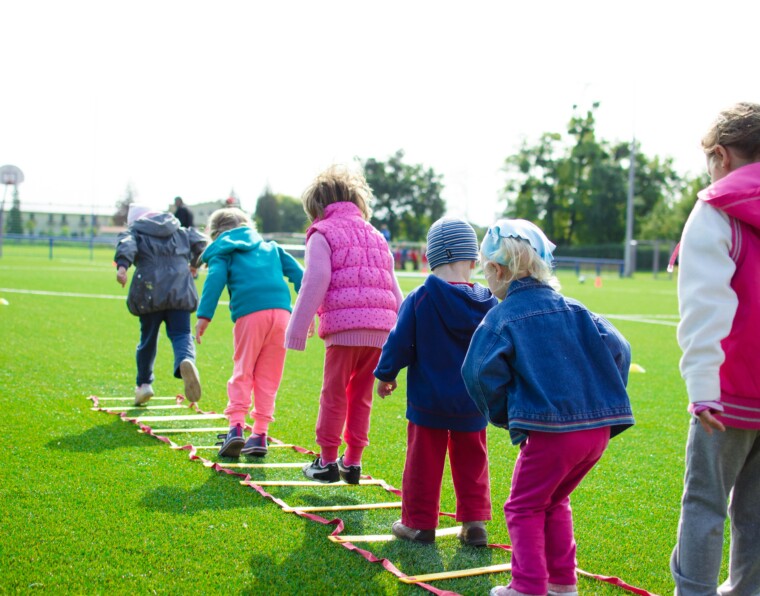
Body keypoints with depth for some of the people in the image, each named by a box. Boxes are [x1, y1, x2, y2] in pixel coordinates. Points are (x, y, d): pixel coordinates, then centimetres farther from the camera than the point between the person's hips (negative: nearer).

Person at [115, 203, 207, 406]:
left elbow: (126, 245, -8)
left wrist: (122, 265, -26)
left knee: (148, 338, 13)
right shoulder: (180, 231, 23)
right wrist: (194, 264, 30)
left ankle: (144, 383, 23)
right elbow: (200, 241, 13)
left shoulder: (135, 231, 13)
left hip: (150, 292, -1)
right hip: (180, 291, 1)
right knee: (181, 334, -2)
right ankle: (186, 361, -36)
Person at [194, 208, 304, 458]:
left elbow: (215, 279, -2)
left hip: (250, 314, -3)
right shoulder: (270, 247, 29)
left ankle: (236, 426, -8)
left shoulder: (222, 252, 17)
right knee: (268, 377, 9)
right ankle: (260, 434, 9)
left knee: (242, 372, 6)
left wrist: (204, 315, -9)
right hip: (281, 311, 3)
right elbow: (297, 273, 20)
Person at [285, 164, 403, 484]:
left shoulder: (322, 234, 4)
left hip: (344, 326, -6)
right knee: (361, 395, 14)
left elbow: (315, 284, -6)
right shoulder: (376, 236, 24)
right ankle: (352, 462, 18)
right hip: (381, 328, 6)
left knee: (334, 394, 5)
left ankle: (327, 461, 10)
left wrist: (297, 330, -4)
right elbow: (393, 288, 23)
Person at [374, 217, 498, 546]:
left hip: (428, 400, -2)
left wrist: (385, 375, 8)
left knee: (423, 461, 8)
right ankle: (475, 522, 15)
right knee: (471, 462, 15)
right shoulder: (487, 303, -4)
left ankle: (419, 523, 16)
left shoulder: (419, 299, -14)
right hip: (473, 403, 3)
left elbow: (399, 343, -8)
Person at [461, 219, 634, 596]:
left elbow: (482, 373, -14)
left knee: (525, 508, 11)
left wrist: (503, 415, 1)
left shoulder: (501, 318, -4)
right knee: (554, 502, 24)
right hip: (599, 427, 6)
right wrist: (604, 400, 12)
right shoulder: (573, 309, 11)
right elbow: (617, 349, 5)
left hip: (549, 430, -6)